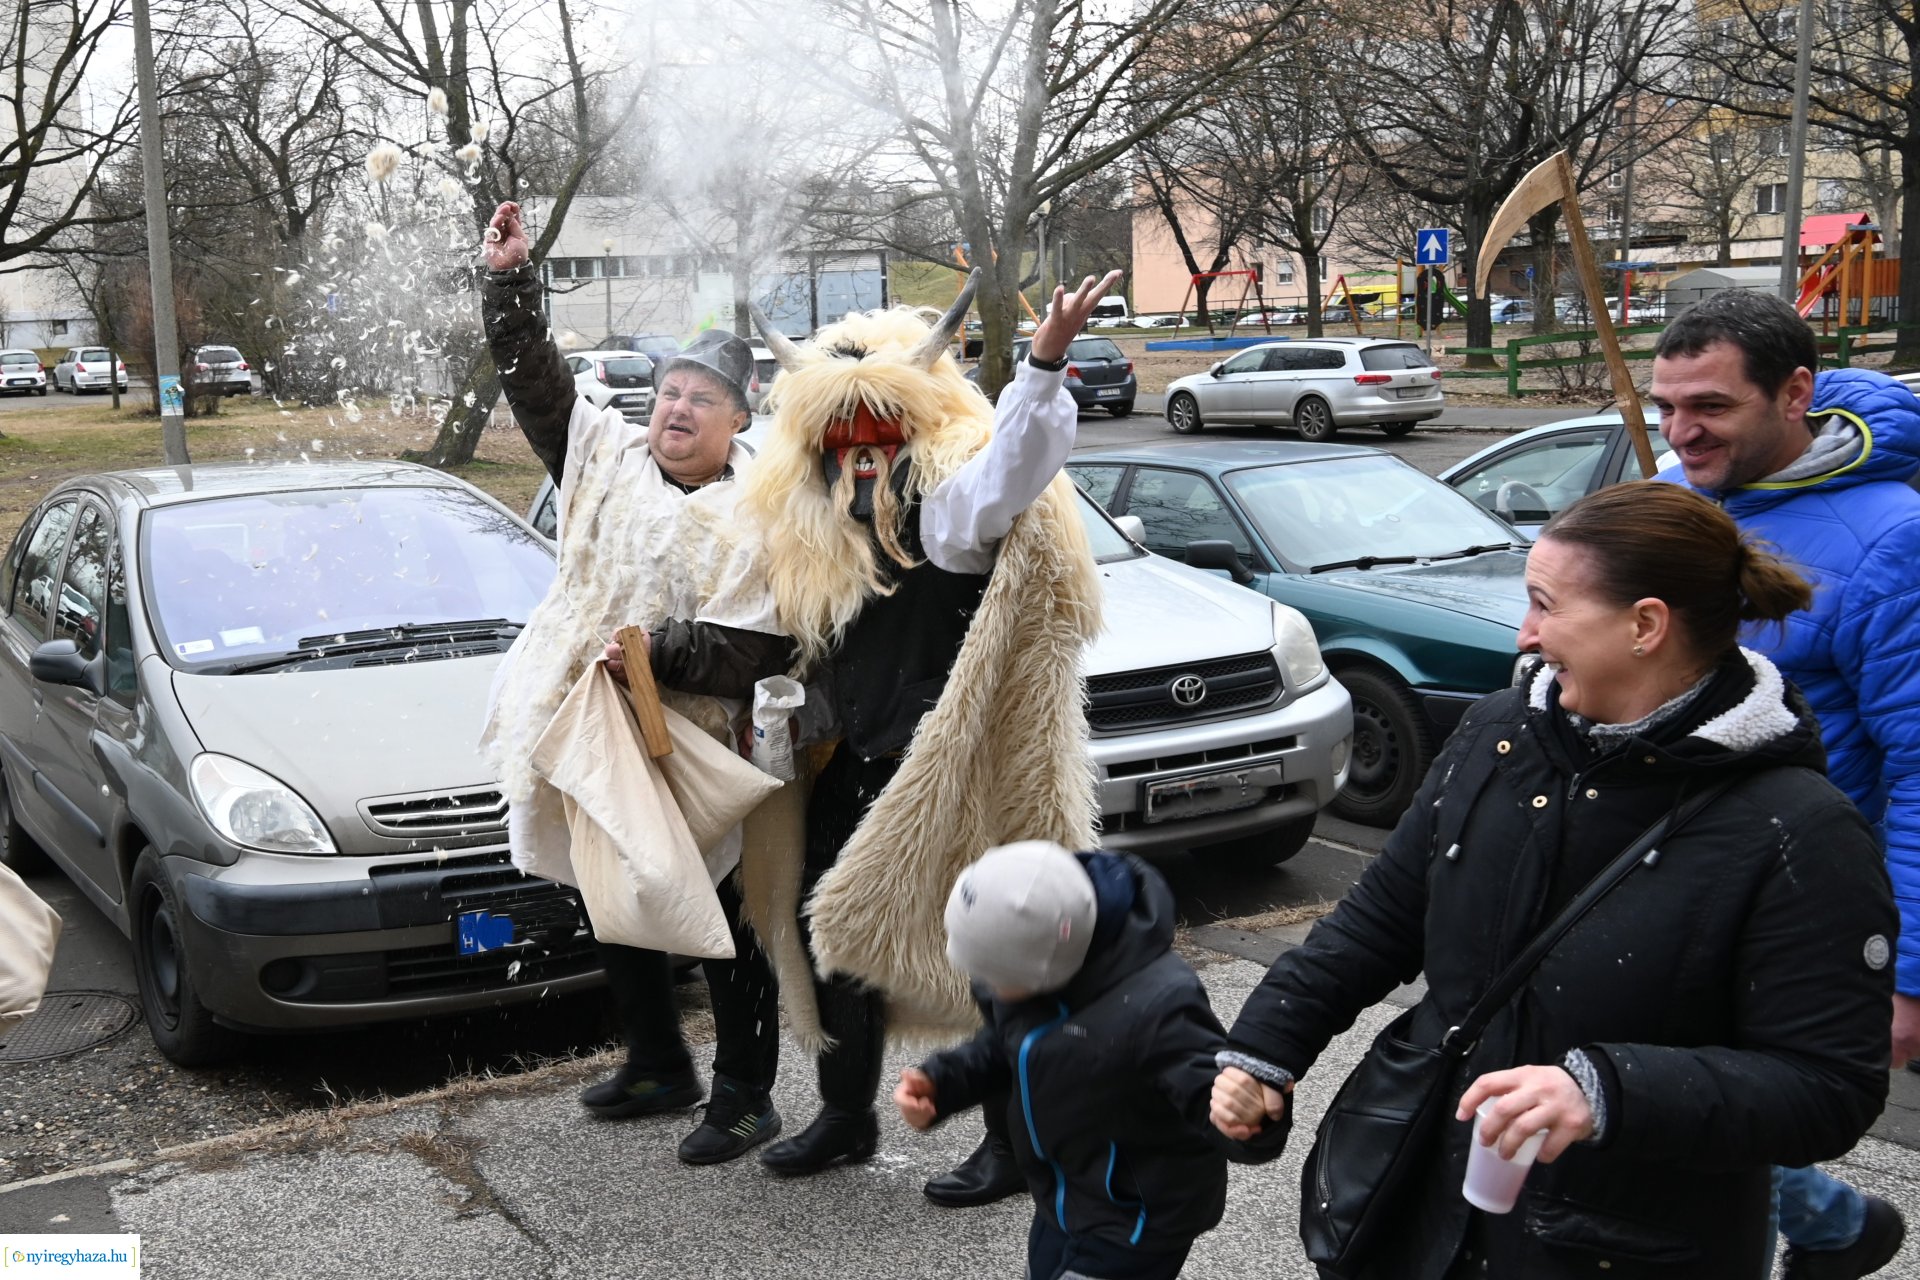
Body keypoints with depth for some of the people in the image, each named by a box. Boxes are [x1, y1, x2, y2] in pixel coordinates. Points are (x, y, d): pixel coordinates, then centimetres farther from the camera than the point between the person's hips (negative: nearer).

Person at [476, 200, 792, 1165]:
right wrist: (512, 282, 7)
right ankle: (657, 1066, 37)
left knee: (723, 922, 2)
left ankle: (745, 1094, 16)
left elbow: (760, 647, -18)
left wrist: (658, 649, -25)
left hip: (694, 754, -7)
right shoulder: (609, 457, 7)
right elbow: (536, 382, 14)